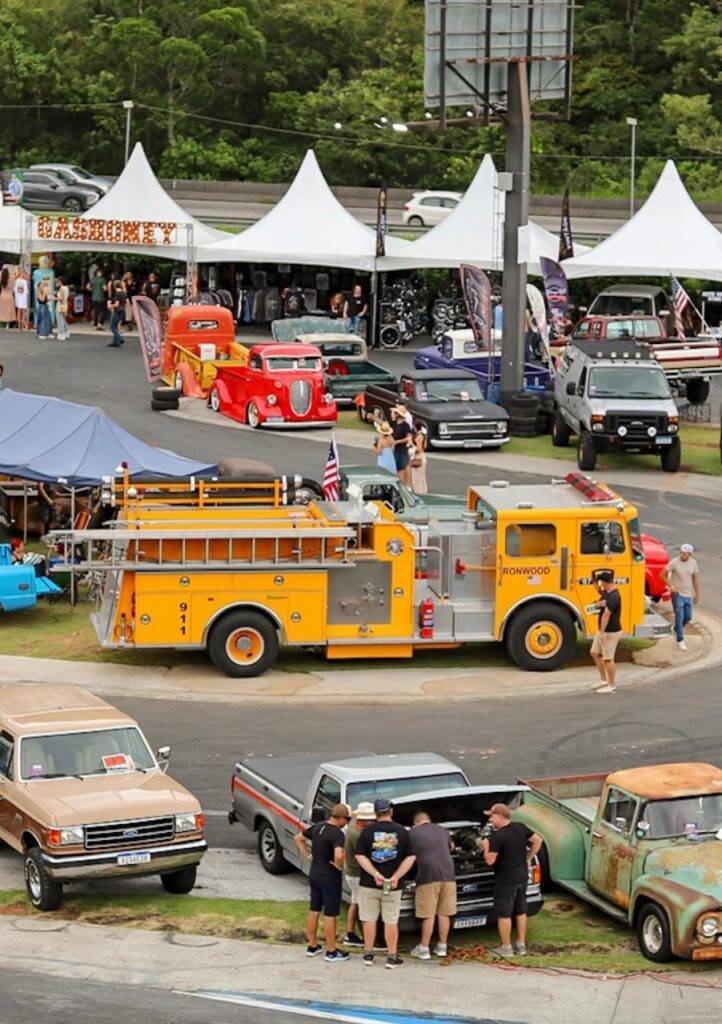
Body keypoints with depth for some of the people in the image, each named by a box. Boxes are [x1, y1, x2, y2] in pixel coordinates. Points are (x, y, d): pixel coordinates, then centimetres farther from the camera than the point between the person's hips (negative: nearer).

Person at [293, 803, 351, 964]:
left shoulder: (317, 826, 1)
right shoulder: (337, 834, -23)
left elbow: (298, 839, 13)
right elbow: (338, 856, -38)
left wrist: (308, 856, 10)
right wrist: (339, 866, -17)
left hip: (314, 875, 7)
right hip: (330, 878, -7)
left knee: (314, 911, 18)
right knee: (330, 915, 3)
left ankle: (312, 946, 29)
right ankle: (331, 952, 11)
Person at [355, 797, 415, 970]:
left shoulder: (367, 831, -3)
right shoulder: (401, 832, -2)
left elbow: (360, 856, -9)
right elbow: (410, 858, -6)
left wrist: (376, 875, -15)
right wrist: (396, 876, -12)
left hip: (369, 884, 0)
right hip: (393, 886, 0)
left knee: (369, 920, 10)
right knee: (391, 921, 6)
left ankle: (368, 955, 15)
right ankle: (392, 958, 9)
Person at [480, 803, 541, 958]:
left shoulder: (497, 837, -21)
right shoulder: (521, 828, 1)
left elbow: (490, 860, -21)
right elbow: (537, 840, 10)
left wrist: (486, 847, -3)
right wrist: (528, 858, 16)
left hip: (506, 880, -7)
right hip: (522, 876, 7)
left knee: (504, 914, 3)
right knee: (520, 911, 16)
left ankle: (506, 948, 7)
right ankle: (521, 945, 23)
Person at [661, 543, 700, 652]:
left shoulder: (693, 563, -1)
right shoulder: (674, 562, -15)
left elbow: (696, 579, 8)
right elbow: (663, 574, -9)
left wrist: (697, 595, 10)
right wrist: (671, 586, -14)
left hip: (688, 595, 5)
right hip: (677, 594, -5)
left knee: (688, 617, 11)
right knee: (679, 617, -5)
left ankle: (676, 630, 37)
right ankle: (680, 640, 6)